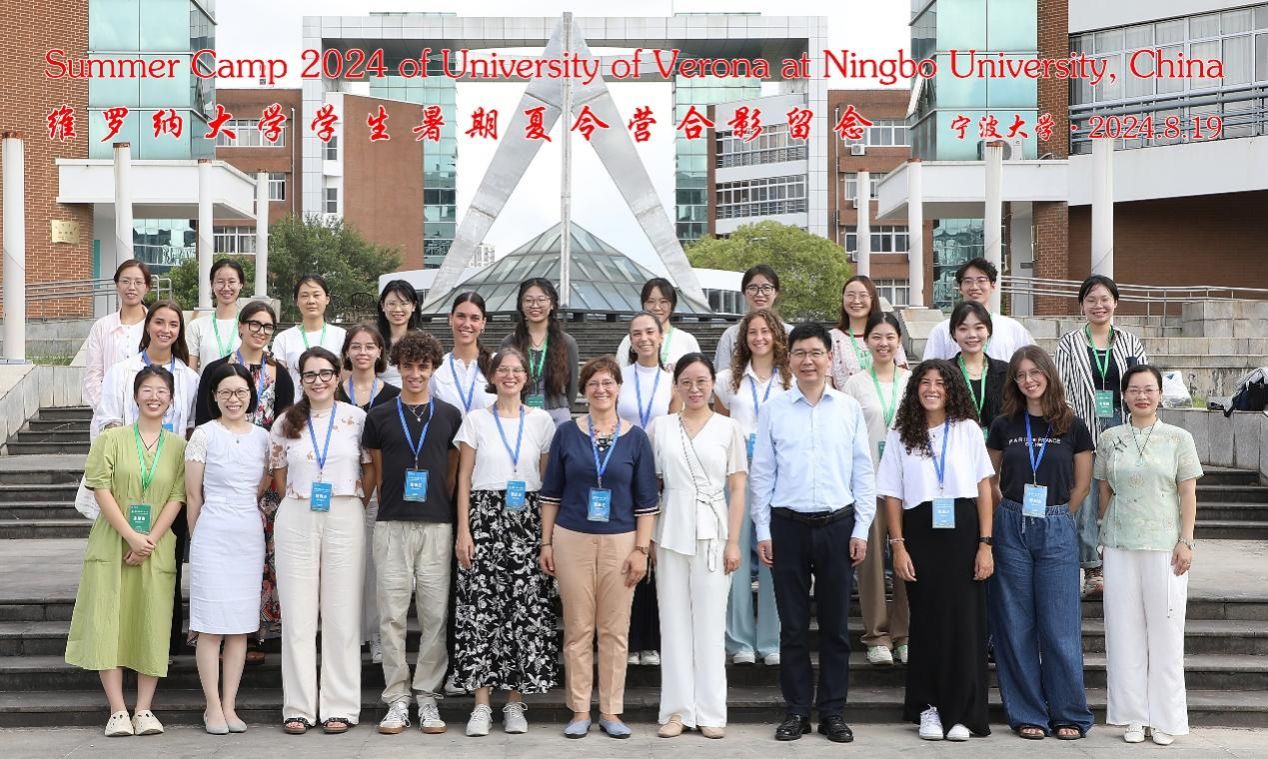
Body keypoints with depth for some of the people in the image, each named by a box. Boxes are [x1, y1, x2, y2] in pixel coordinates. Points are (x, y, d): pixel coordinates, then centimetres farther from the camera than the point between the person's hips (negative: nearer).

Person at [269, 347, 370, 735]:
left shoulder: (357, 418, 1)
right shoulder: (286, 423, 7)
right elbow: (279, 476, 14)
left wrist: (357, 504, 3)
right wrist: (300, 502, 8)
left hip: (344, 519, -1)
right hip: (296, 521, 2)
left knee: (342, 614, 1)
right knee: (297, 614, 3)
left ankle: (340, 706, 9)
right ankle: (299, 706, 9)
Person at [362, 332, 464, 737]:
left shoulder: (449, 416, 7)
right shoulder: (380, 416, 6)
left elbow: (453, 472, 11)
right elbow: (376, 474, 10)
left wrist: (442, 508, 5)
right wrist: (390, 507, 6)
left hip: (437, 525, 0)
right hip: (391, 525, 0)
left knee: (435, 615, 2)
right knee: (392, 615, 1)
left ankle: (427, 697, 12)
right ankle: (396, 699, 10)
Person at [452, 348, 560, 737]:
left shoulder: (541, 421, 7)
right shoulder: (476, 419, 5)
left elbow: (550, 480, 9)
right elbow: (464, 478, 4)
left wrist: (549, 531, 2)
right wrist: (463, 530, -4)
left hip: (527, 520, 1)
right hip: (485, 518, -1)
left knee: (526, 609, -1)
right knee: (481, 607, -4)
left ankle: (515, 701, 9)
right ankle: (481, 703, 4)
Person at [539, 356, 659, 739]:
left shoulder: (635, 438, 3)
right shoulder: (567, 433, 3)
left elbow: (647, 500, 3)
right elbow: (551, 492, 6)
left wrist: (641, 549, -3)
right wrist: (546, 543, 2)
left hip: (619, 542, 0)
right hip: (572, 540, 0)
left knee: (615, 630, 4)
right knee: (578, 629, 3)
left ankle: (611, 711, 14)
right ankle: (579, 711, 12)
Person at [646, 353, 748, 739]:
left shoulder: (728, 428, 3)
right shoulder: (659, 426, 6)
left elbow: (738, 489, 2)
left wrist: (733, 541, -5)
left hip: (712, 533, -1)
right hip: (670, 534, 1)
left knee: (710, 622, 2)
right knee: (675, 621, 5)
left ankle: (711, 711, 11)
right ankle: (677, 709, 12)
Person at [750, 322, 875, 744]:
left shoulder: (849, 409, 4)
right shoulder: (773, 410, 3)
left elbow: (863, 472, 5)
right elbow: (761, 473, 5)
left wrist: (861, 529, 0)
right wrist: (763, 530, 1)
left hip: (837, 525, 0)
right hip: (787, 525, 0)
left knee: (835, 625, 7)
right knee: (792, 625, 6)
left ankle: (833, 711, 16)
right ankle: (796, 710, 16)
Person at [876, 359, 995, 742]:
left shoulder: (967, 429, 6)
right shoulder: (900, 435, 7)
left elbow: (984, 488, 3)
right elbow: (892, 495, 5)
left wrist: (985, 544, -4)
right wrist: (898, 546, -3)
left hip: (963, 533, -1)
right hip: (920, 534, 1)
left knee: (964, 621, -1)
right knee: (926, 622, 5)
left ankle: (962, 713, 9)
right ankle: (928, 708, 16)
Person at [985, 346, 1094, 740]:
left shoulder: (1073, 426, 2)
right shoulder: (1004, 425, 5)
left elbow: (1082, 485, 9)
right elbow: (990, 479, 15)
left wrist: (1054, 516, 7)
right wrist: (1011, 512, 6)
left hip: (1056, 531, -1)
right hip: (1011, 529, 1)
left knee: (1060, 626, 0)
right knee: (1017, 626, 4)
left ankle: (1069, 715, 12)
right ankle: (1028, 715, 14)